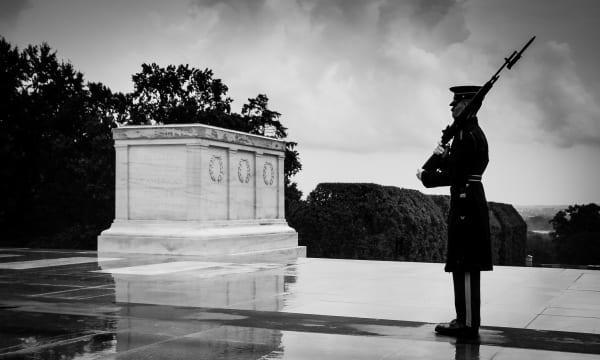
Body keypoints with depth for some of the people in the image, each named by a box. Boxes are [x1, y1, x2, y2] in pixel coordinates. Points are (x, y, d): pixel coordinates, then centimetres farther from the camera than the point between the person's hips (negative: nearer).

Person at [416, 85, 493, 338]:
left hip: (465, 204, -11)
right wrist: (445, 156, 7)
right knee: (466, 266, 13)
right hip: (472, 201, 11)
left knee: (464, 265, -8)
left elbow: (454, 176, -18)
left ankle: (467, 323, -4)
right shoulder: (475, 132, 18)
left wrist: (426, 177, -5)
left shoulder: (466, 134, -13)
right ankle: (466, 319, 20)